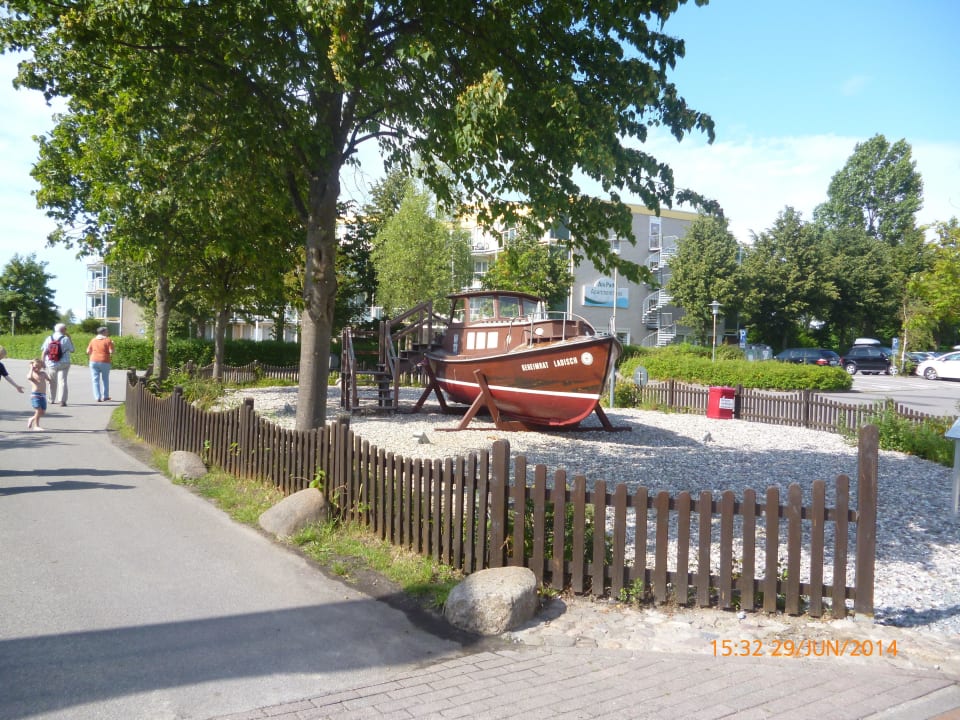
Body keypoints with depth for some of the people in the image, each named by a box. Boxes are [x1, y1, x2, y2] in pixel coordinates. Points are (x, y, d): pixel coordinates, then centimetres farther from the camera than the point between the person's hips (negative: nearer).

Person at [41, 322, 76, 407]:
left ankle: (52, 399, 28)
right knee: (62, 381, -5)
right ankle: (62, 400, -16)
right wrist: (70, 339, 9)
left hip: (51, 365, 3)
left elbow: (44, 352, 0)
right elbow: (72, 350, 3)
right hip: (63, 365, -3)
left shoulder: (49, 338, 2)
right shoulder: (65, 339, -6)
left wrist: (43, 362, 8)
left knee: (52, 383, 18)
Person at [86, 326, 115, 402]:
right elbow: (111, 352, -12)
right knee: (105, 380, 15)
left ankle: (98, 397, -2)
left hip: (94, 361, 2)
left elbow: (88, 352, 5)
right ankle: (105, 396, 22)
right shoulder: (108, 340, -6)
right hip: (105, 362, -2)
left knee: (95, 380, 4)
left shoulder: (93, 340, 6)